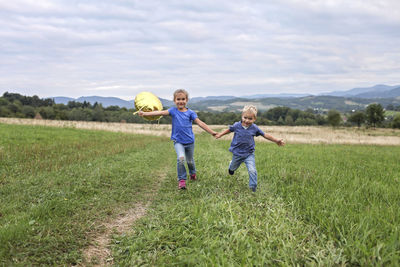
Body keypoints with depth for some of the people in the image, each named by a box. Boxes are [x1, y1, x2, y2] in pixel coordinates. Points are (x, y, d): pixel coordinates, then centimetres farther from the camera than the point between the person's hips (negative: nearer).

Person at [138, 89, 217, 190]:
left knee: (190, 160, 16)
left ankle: (192, 173, 48)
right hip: (178, 141, -1)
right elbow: (160, 112, -11)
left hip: (189, 141, 1)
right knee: (181, 158, -23)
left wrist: (212, 132, -14)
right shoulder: (173, 111, -3)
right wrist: (145, 113, -20)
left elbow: (200, 123, -7)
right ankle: (182, 180, -9)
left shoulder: (190, 112, -4)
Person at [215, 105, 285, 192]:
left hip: (249, 154, -1)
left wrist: (276, 141, -2)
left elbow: (265, 135, -1)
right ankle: (231, 166, 63)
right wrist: (220, 134, 7)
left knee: (252, 170, -17)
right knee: (233, 168, 24)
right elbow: (229, 129, 8)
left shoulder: (254, 128, -10)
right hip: (237, 153, 1)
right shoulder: (237, 126, -12)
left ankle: (253, 187, 0)